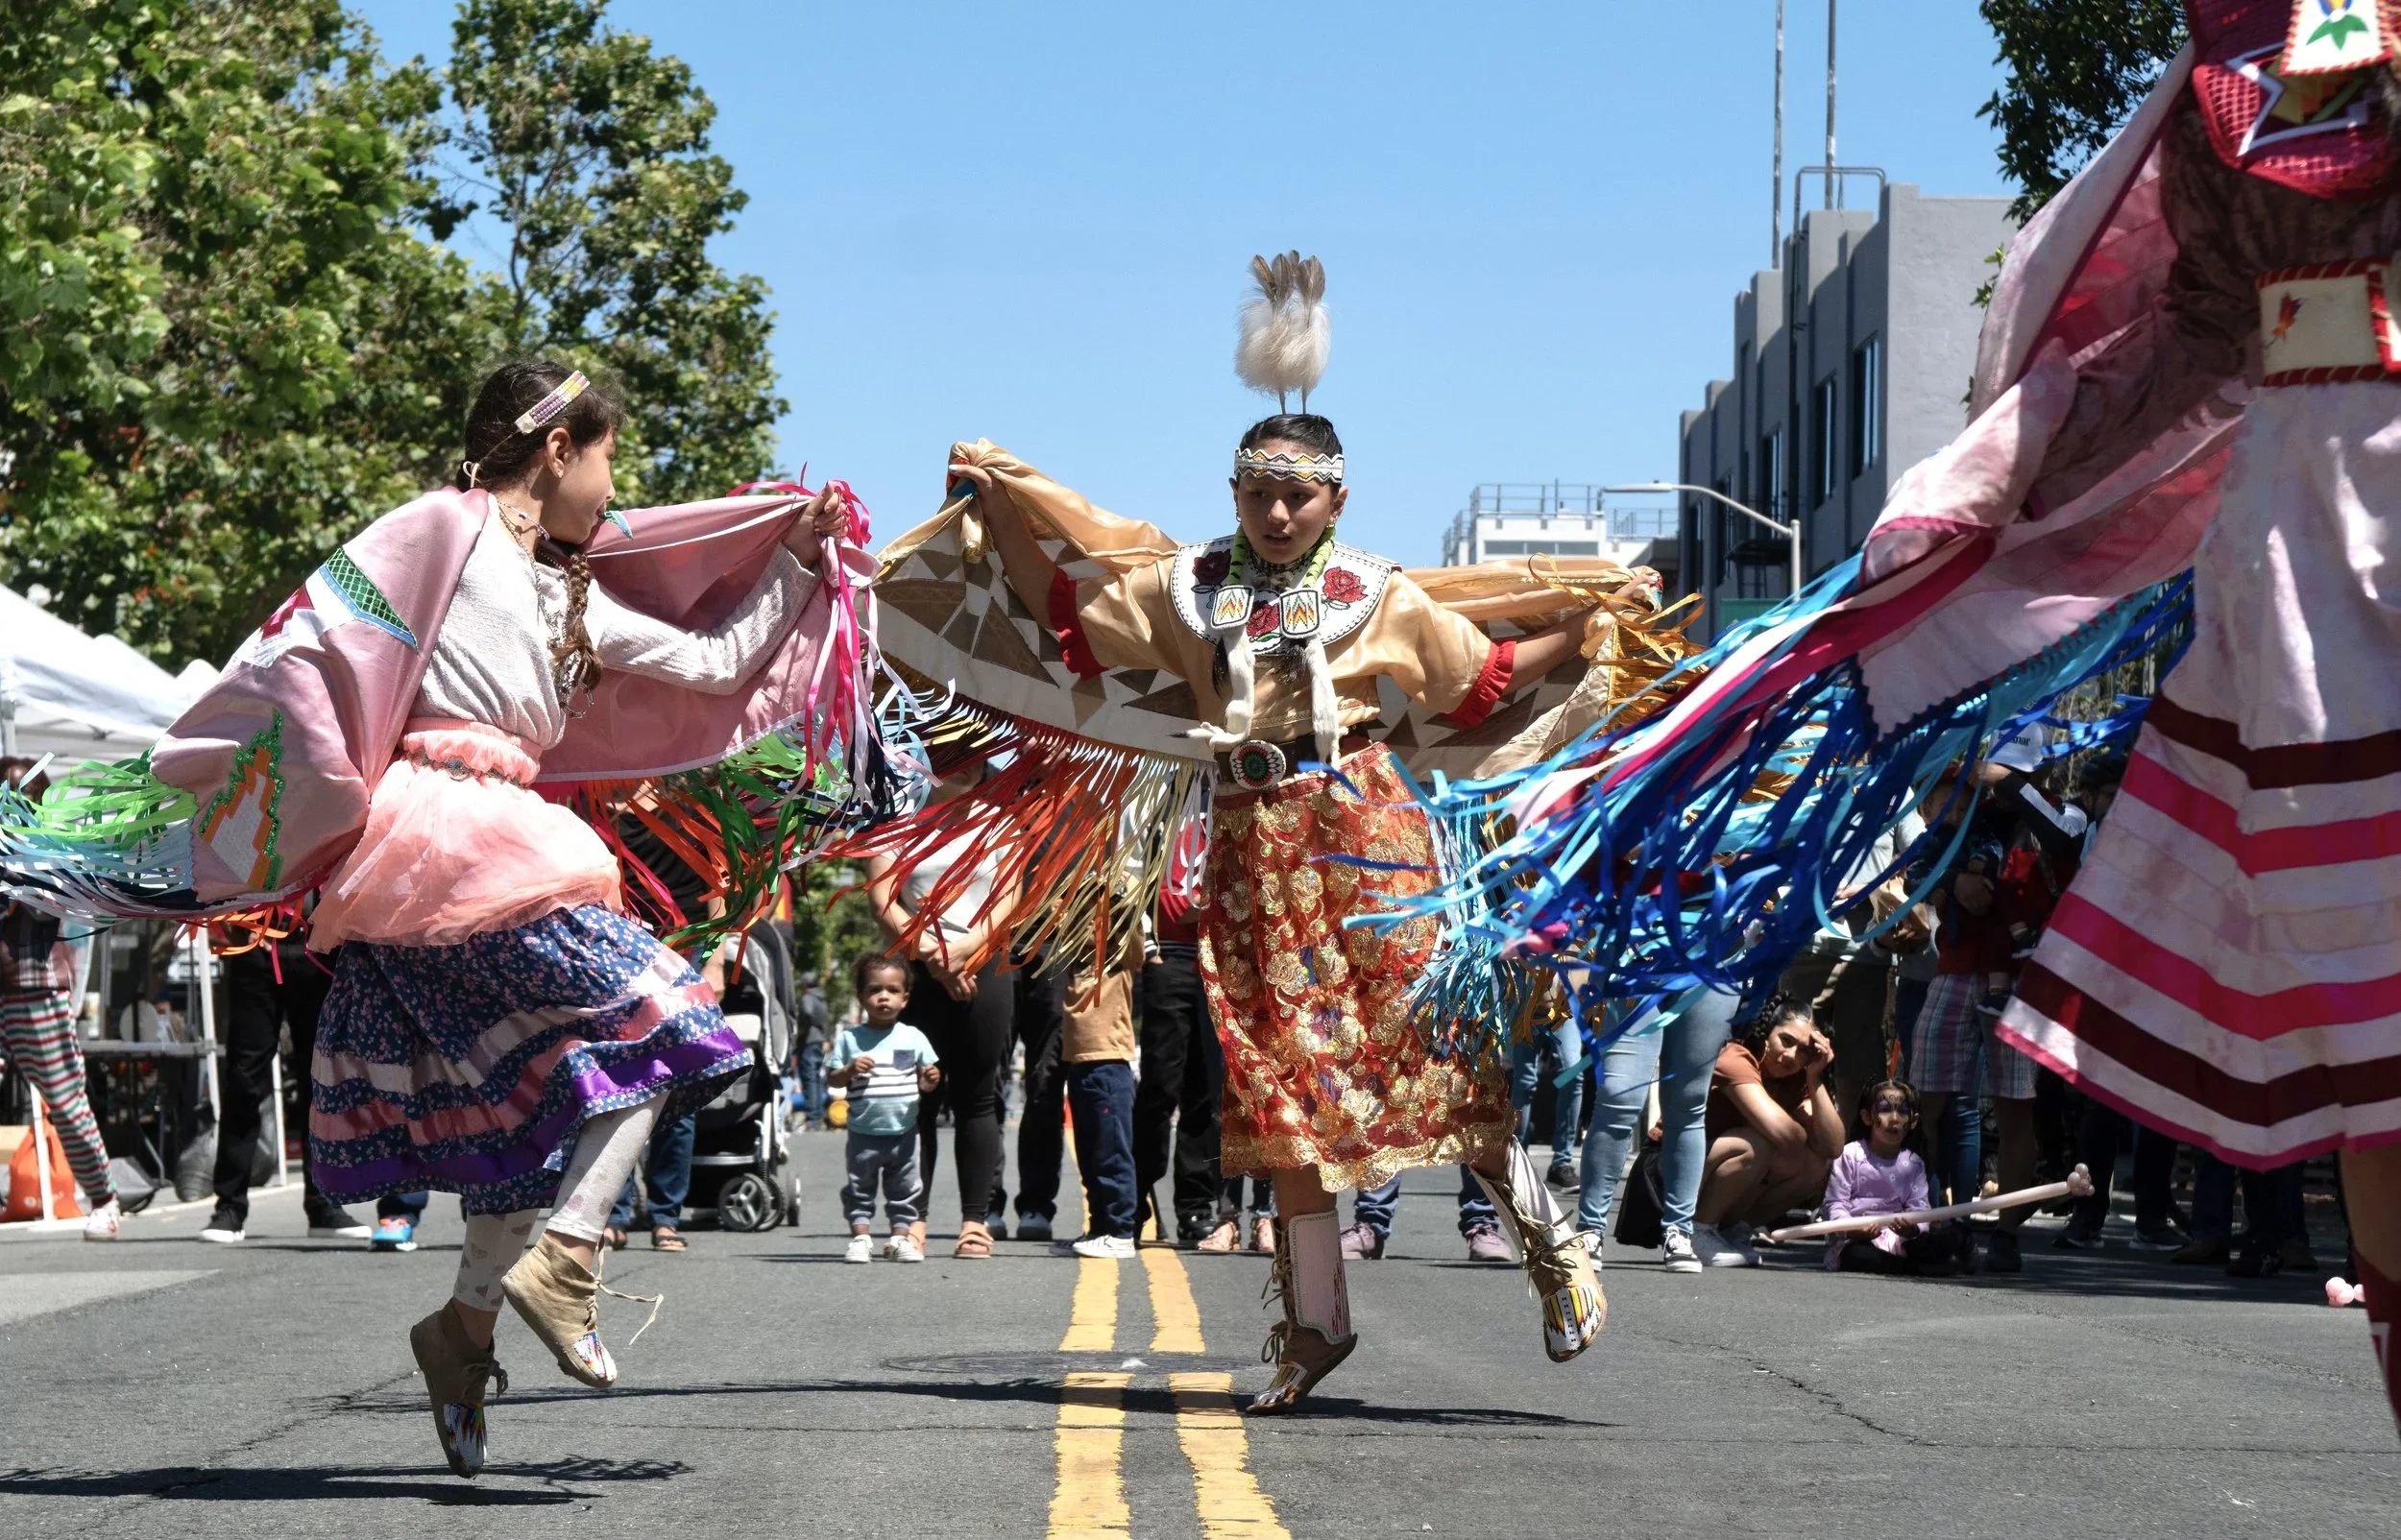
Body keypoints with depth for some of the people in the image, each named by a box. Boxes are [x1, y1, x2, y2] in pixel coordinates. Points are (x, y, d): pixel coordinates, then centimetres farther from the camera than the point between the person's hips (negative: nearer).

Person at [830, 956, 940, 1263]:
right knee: (859, 1188, 4)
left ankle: (901, 1238, 17)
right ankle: (860, 1237, 11)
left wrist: (930, 1080, -14)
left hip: (904, 1131, 1)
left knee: (905, 1189, 7)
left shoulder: (913, 1038, 2)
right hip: (863, 1131, -1)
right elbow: (831, 1079, 1)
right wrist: (849, 1070, -18)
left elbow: (926, 1078, 8)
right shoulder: (850, 1039, 0)